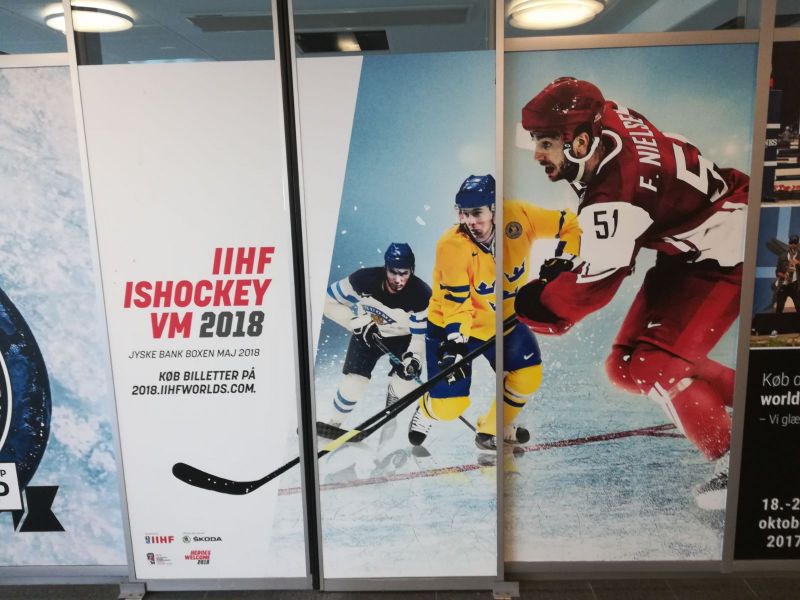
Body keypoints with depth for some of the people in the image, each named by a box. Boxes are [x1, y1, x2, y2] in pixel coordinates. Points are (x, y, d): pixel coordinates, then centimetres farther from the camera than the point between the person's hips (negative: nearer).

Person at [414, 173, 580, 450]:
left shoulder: (517, 216, -20)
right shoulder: (452, 246, -30)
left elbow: (569, 224, -6)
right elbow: (456, 303, -27)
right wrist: (456, 342, -37)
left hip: (503, 319, 5)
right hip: (451, 326, -4)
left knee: (528, 376, -5)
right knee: (449, 407, -8)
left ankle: (493, 429, 23)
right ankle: (424, 412, 31)